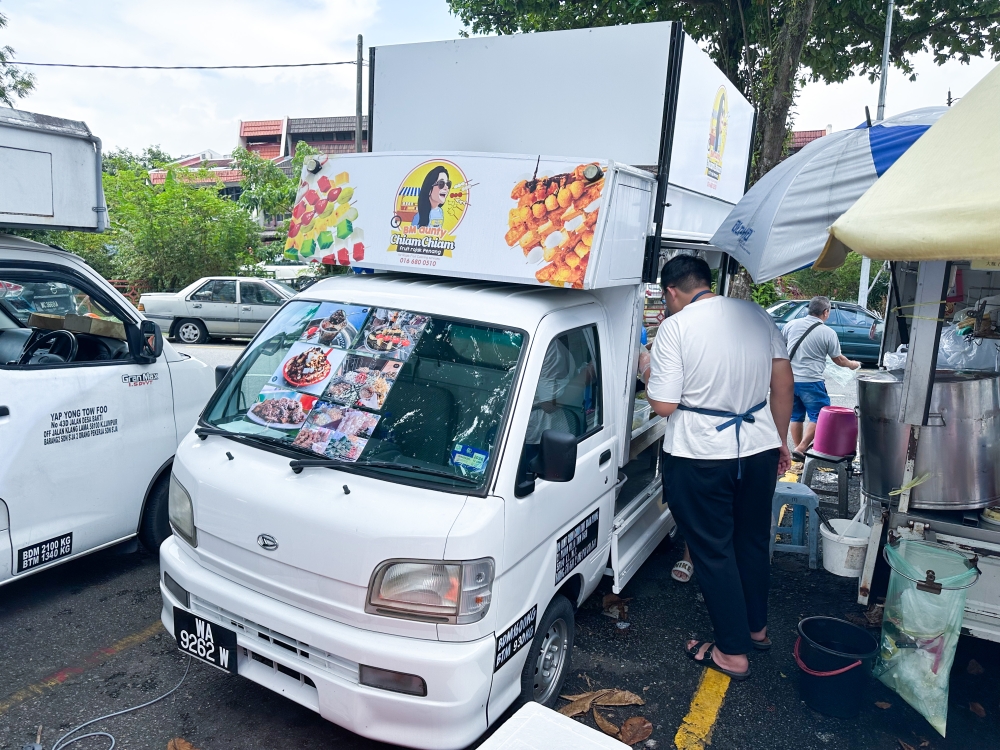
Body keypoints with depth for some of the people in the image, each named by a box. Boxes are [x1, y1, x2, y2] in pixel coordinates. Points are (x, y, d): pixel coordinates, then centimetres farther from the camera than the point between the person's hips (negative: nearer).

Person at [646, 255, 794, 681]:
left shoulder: (674, 328, -14)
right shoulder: (757, 315, 4)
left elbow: (663, 405, -16)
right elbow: (783, 383, 8)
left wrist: (649, 373, 2)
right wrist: (780, 440, 18)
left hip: (701, 457, -6)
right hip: (759, 448, 6)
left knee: (713, 551, 9)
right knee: (753, 541, 22)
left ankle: (733, 653, 19)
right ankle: (757, 628, 40)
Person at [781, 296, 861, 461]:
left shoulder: (791, 325, 3)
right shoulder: (828, 333, -5)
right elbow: (838, 359, 5)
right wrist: (852, 364, 25)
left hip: (789, 379, 5)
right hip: (811, 381, -5)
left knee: (796, 416, 15)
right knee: (819, 416, 5)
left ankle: (798, 449, 20)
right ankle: (801, 448, -4)